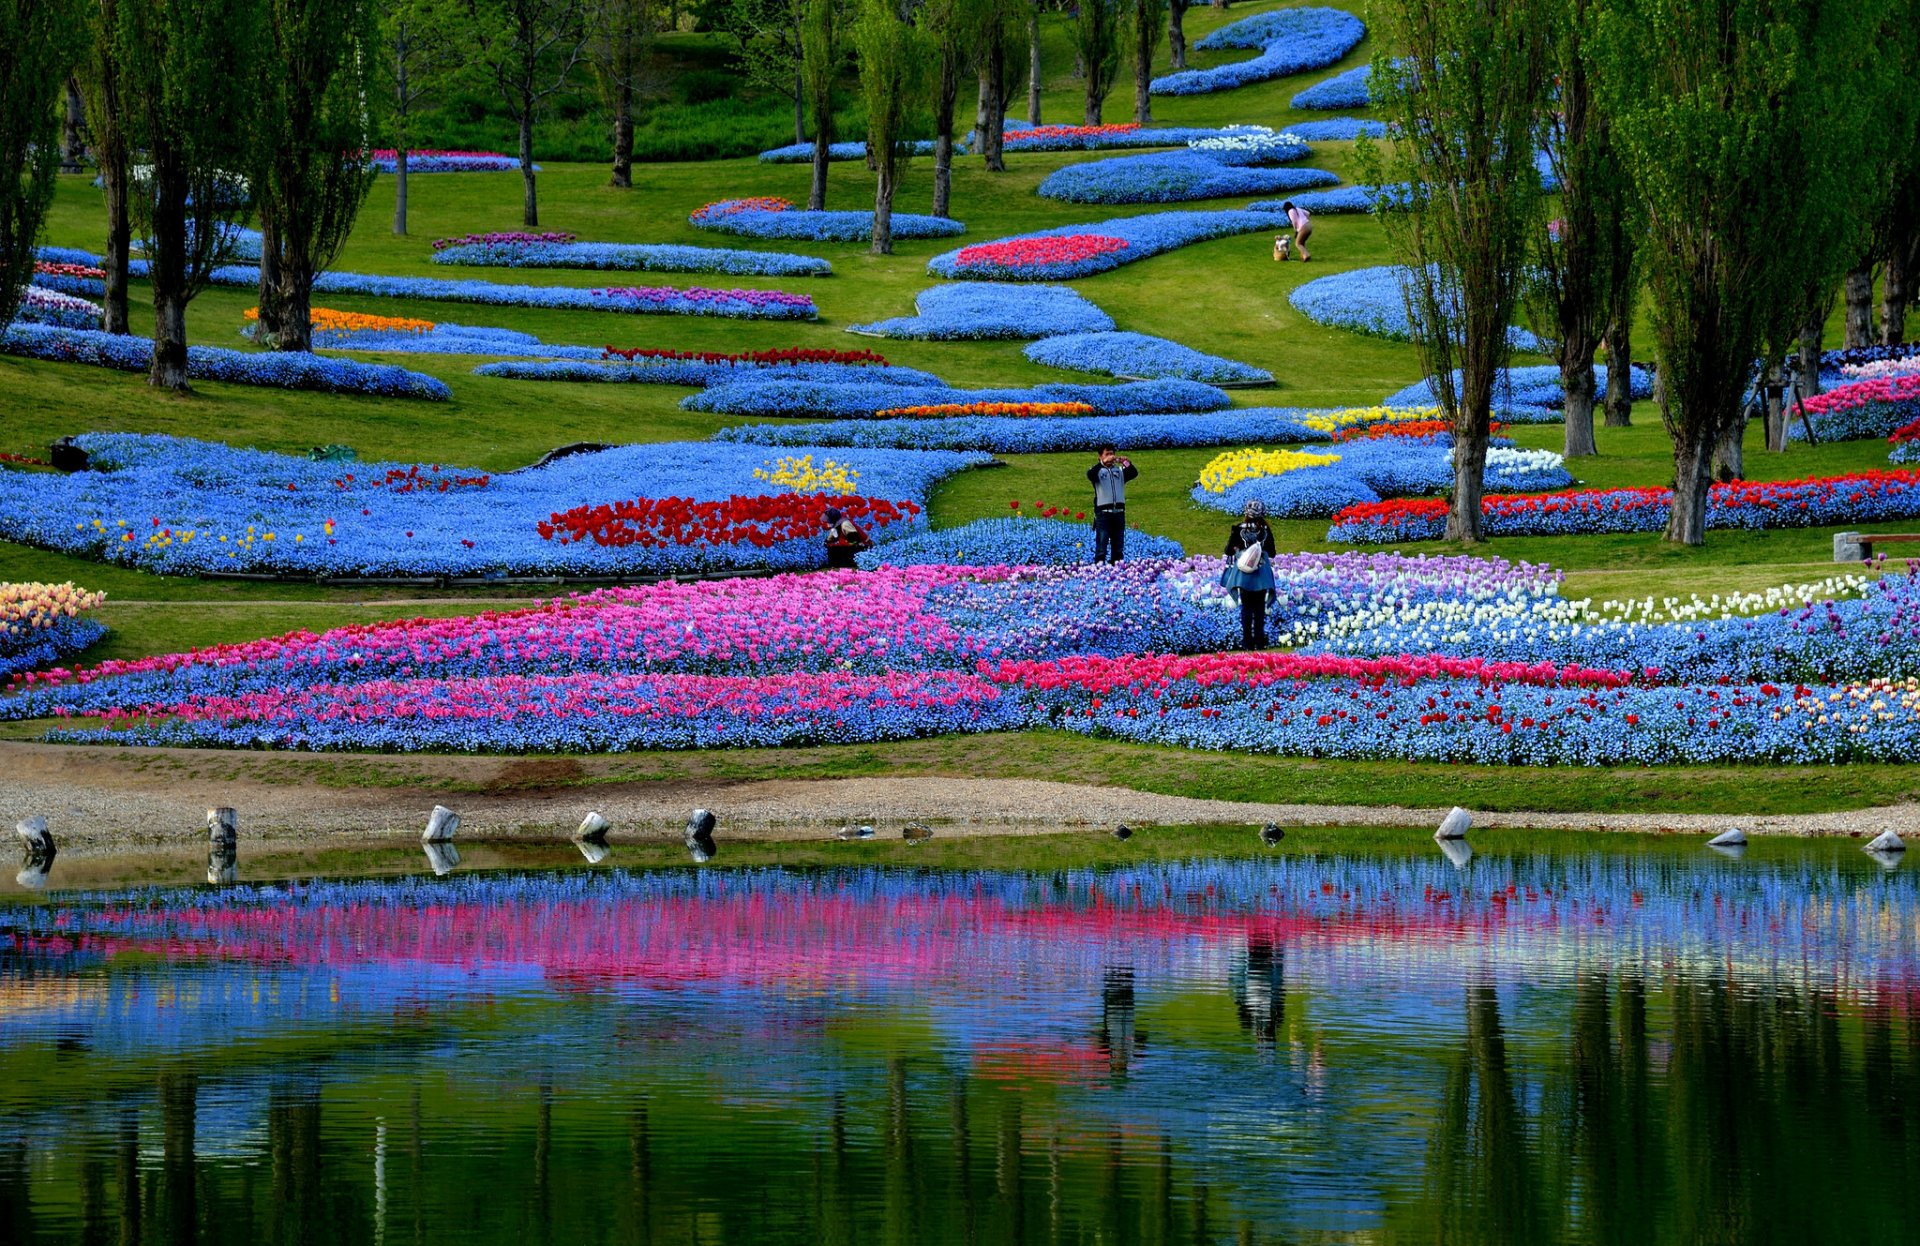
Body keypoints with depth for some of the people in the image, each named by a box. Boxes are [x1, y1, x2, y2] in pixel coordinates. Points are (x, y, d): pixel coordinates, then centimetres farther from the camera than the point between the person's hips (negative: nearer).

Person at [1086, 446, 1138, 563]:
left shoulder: (1120, 471, 13)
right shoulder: (1098, 471, 4)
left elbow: (1134, 473, -2)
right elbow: (1090, 474, -17)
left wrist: (1126, 463, -21)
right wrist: (1103, 462, -31)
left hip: (1119, 512, 4)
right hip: (1103, 512, -4)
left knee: (1118, 547, 8)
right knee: (1101, 547, -8)